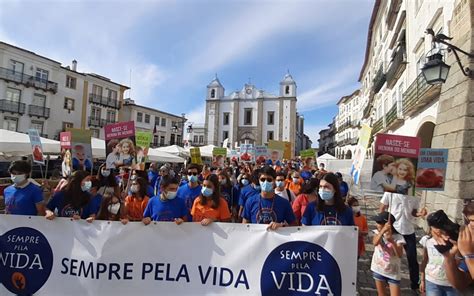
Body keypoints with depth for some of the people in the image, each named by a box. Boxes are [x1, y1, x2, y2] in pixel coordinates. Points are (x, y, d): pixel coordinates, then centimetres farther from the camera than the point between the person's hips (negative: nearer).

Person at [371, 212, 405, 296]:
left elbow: (400, 255, -27)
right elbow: (375, 243, -31)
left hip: (393, 272, -2)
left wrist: (392, 241, -40)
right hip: (379, 269, 2)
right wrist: (383, 231, -45)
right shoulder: (378, 232, -8)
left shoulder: (398, 237, -14)